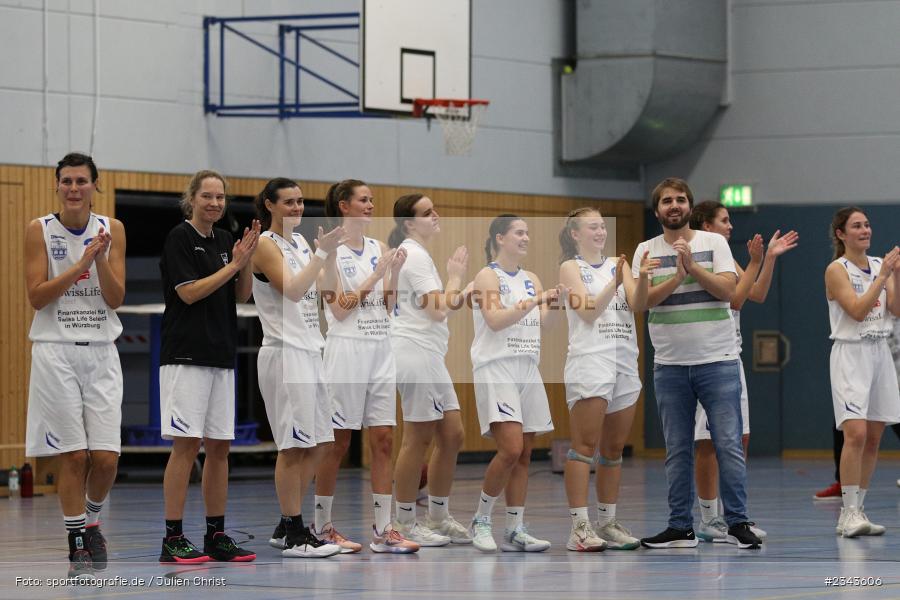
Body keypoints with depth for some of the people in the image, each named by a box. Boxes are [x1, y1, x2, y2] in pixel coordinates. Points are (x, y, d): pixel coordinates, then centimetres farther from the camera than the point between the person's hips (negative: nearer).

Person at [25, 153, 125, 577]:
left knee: (106, 457, -4)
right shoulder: (39, 231, -1)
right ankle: (77, 544, 6)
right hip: (56, 350, -2)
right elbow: (36, 297, -8)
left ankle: (91, 522, 23)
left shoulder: (112, 230, 5)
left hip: (100, 352, 2)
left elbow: (116, 298, 0)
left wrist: (101, 259, -16)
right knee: (73, 455, -4)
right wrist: (81, 263, -15)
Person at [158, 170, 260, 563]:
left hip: (221, 353, 7)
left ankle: (216, 536, 12)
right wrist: (234, 264, -14)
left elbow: (242, 295, 13)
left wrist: (246, 260, -4)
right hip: (186, 353, -7)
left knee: (219, 446, 7)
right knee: (186, 444, -10)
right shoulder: (180, 237, -7)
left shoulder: (224, 240, 15)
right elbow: (189, 292, -14)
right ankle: (173, 539, -8)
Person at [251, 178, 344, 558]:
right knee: (294, 447, -8)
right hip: (284, 352, -9)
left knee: (317, 444, 10)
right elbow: (292, 290, -21)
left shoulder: (300, 241, 15)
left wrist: (332, 252, 7)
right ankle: (293, 536, -4)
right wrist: (322, 253, -25)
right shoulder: (265, 245, -9)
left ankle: (288, 527, 18)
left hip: (310, 351, 9)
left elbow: (322, 288, 18)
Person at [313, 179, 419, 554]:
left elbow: (387, 307, 13)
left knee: (383, 441, 1)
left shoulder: (378, 249, 12)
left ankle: (383, 530, 1)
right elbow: (339, 308, -12)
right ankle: (322, 526, 9)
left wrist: (395, 273, -3)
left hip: (380, 350, 6)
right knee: (338, 442, -1)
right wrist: (375, 275, -14)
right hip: (346, 350, -6)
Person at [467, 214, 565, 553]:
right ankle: (480, 521, -4)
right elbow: (495, 320, -15)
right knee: (511, 449, -18)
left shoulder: (530, 280, 15)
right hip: (496, 369, -7)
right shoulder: (488, 276, -3)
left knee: (524, 454, 3)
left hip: (527, 371, 7)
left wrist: (554, 303, -8)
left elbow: (547, 322, 11)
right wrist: (533, 301, -20)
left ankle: (515, 531, 6)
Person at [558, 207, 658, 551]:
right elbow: (588, 311, -9)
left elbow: (637, 304, 1)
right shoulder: (570, 267, 3)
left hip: (624, 363, 6)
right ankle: (579, 526, -13)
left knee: (614, 449, 8)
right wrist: (613, 284, -21)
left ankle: (607, 523, 14)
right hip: (589, 360, -6)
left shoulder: (618, 265, 15)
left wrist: (643, 278, -18)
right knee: (585, 447, -10)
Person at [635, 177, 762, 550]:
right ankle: (680, 528, 11)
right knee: (677, 450, 6)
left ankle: (738, 523, 0)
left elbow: (727, 290, -8)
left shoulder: (713, 243, 3)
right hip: (670, 364, 2)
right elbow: (642, 300, -8)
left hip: (717, 361, -2)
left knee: (729, 444, -5)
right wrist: (677, 276, -21)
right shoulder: (647, 251, 6)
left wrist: (692, 265, -16)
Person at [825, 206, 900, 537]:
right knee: (856, 433, -17)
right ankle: (849, 512, -16)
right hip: (851, 353, -6)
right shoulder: (837, 270, -6)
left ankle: (856, 510, 11)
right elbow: (857, 310, -16)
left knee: (873, 438, 5)